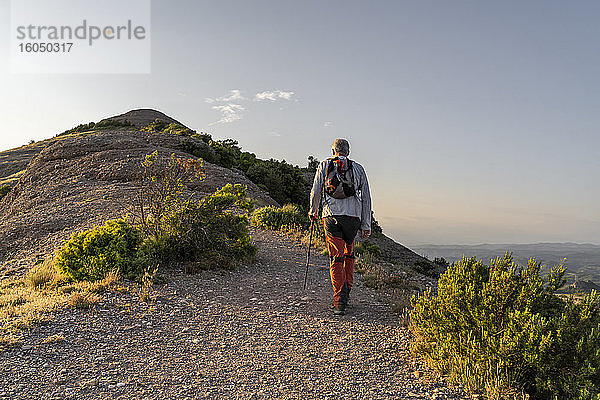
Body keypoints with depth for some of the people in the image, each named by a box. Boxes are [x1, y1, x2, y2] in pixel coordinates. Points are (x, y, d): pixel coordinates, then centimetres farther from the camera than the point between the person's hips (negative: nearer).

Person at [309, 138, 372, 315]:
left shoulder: (324, 165, 11)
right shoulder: (358, 168, 13)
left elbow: (316, 191, 8)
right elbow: (366, 198, 9)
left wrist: (313, 210, 25)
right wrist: (366, 225, 12)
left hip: (331, 215, -1)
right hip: (353, 215, 1)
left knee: (336, 257, 0)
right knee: (349, 253, 21)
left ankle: (339, 301, -5)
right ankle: (346, 291, 23)